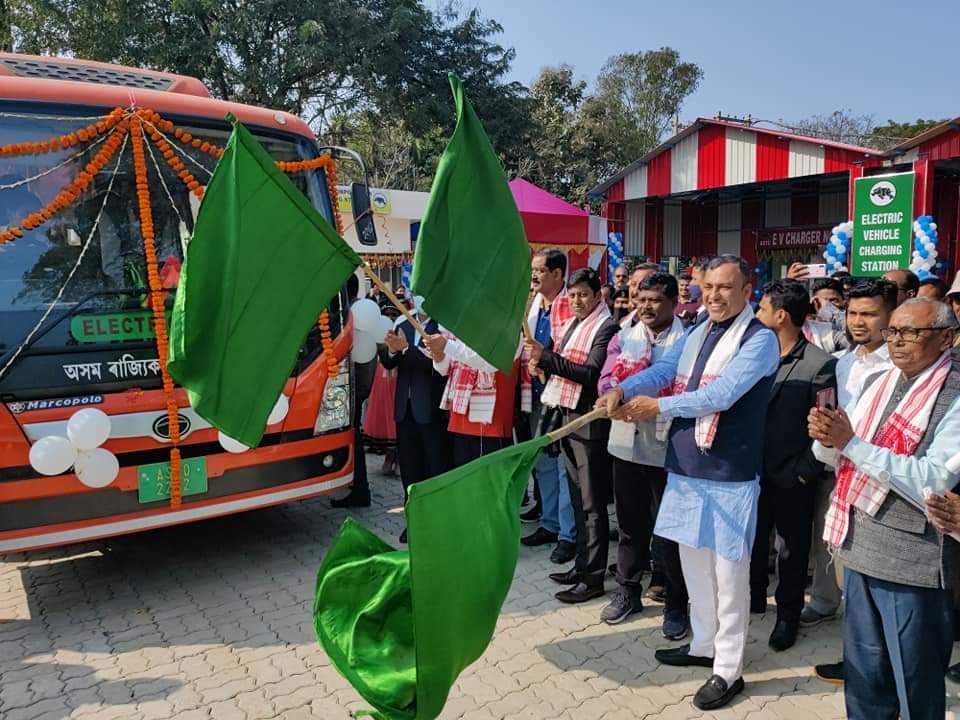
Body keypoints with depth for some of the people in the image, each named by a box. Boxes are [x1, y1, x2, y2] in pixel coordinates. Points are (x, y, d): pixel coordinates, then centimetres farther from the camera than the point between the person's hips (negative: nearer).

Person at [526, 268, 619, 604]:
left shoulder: (606, 327, -11)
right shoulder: (573, 324, 15)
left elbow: (591, 374, -21)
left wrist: (546, 357, -23)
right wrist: (541, 362, 1)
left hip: (588, 422, -8)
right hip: (567, 416, 8)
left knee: (592, 503, 0)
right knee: (578, 498, 16)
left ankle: (592, 576, 9)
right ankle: (582, 564, 28)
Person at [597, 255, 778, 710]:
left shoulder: (759, 339, -12)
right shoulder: (696, 334, 11)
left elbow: (721, 394, -22)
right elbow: (661, 371, 5)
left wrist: (657, 407, -18)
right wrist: (621, 390, -14)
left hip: (728, 474, -7)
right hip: (686, 467, 7)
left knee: (727, 572, 5)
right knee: (694, 563, 19)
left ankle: (728, 669, 21)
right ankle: (703, 645, 37)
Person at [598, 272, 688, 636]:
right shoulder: (624, 336, 7)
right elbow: (606, 382, 0)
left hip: (666, 446, -4)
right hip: (626, 442, 5)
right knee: (630, 523, 18)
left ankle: (676, 603, 24)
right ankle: (628, 590, 34)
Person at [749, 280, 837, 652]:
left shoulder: (820, 364, -13)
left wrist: (804, 472, -14)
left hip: (792, 478, -4)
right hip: (755, 471, 4)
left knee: (792, 551, 14)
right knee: (752, 541, 18)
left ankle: (788, 615, 33)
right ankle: (753, 599, 39)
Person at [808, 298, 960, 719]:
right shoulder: (881, 384, 8)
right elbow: (841, 456, 11)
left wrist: (851, 442, -25)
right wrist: (826, 438, -11)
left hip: (912, 559, -6)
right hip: (860, 546, 7)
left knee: (915, 685, 12)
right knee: (864, 673, 22)